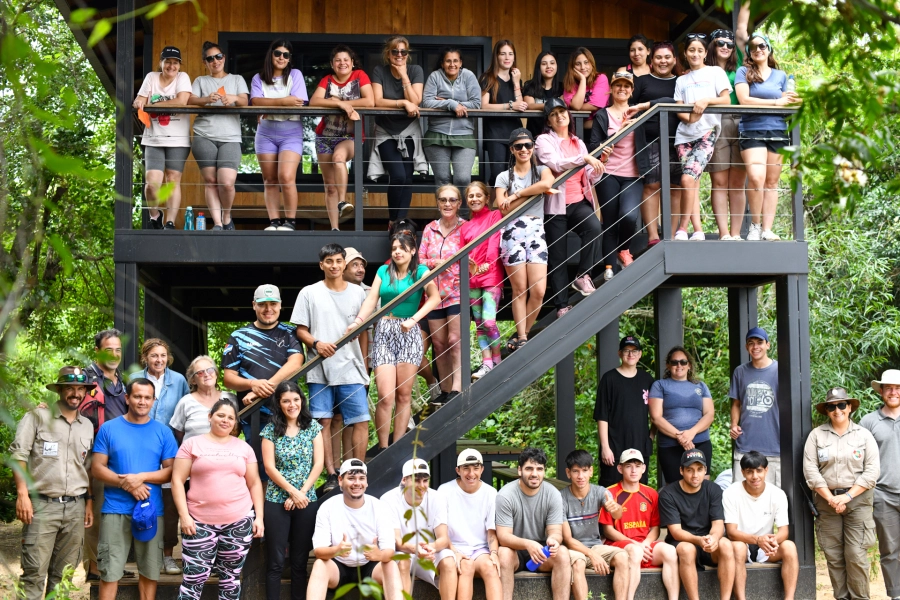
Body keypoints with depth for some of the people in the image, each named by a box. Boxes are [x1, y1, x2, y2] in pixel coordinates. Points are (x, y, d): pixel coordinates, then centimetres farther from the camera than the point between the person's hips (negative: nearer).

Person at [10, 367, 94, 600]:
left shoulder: (87, 426, 15)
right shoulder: (37, 417, -1)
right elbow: (18, 455, -6)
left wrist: (89, 501, 14)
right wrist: (22, 494, -14)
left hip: (76, 507, 5)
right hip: (42, 504, -5)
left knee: (64, 574, 8)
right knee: (34, 572, -9)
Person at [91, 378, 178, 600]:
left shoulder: (163, 432, 6)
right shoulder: (109, 429, 3)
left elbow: (171, 470, 2)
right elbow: (97, 468, -2)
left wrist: (142, 477, -14)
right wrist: (126, 484, -15)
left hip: (152, 509, 2)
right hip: (116, 509, -1)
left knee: (150, 571, 9)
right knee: (109, 572, -1)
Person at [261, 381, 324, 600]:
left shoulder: (313, 426, 4)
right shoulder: (270, 430, 0)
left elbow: (318, 463, 0)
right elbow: (269, 467, -5)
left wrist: (302, 492, -9)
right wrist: (292, 491, -13)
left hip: (307, 500, 2)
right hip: (277, 500, -2)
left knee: (300, 560, 6)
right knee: (276, 561, -2)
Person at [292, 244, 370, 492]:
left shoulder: (357, 292, 11)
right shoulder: (309, 293, 5)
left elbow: (364, 331, 15)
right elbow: (300, 330, 4)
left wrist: (365, 365, 12)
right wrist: (316, 343, -15)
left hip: (351, 369, 1)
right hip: (321, 369, -1)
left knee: (361, 421, -4)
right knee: (324, 422, -3)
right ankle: (332, 476, 2)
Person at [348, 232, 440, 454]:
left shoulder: (420, 271, 2)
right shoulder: (383, 271, 10)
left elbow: (435, 298, -11)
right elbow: (371, 299, 0)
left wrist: (413, 319, -22)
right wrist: (357, 321, -17)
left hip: (409, 334, -1)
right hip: (384, 332, 1)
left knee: (404, 394, 1)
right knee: (386, 396, -9)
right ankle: (382, 448, -1)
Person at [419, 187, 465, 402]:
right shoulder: (430, 229, 10)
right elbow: (420, 259, 8)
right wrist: (435, 263, -10)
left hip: (457, 291, -4)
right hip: (434, 293, 5)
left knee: (455, 341, -14)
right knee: (439, 344, 7)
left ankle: (457, 388, -16)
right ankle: (445, 390, 15)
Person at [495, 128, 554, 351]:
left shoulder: (541, 171, 15)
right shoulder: (504, 177, 13)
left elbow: (547, 183, -11)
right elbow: (504, 208, -2)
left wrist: (516, 195, -9)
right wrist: (535, 192, -4)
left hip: (536, 232, 1)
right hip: (513, 232, -1)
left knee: (539, 291, -9)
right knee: (520, 289, -4)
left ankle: (521, 335, 7)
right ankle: (521, 338, 1)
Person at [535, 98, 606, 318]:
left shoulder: (579, 143, 17)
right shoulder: (544, 141, 2)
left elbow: (590, 179, 17)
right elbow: (556, 164, -18)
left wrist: (599, 164, -1)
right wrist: (585, 158, -28)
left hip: (579, 202, 3)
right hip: (555, 204, -3)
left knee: (594, 227, -29)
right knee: (557, 258, -1)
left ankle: (583, 276, -13)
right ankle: (562, 305, 7)